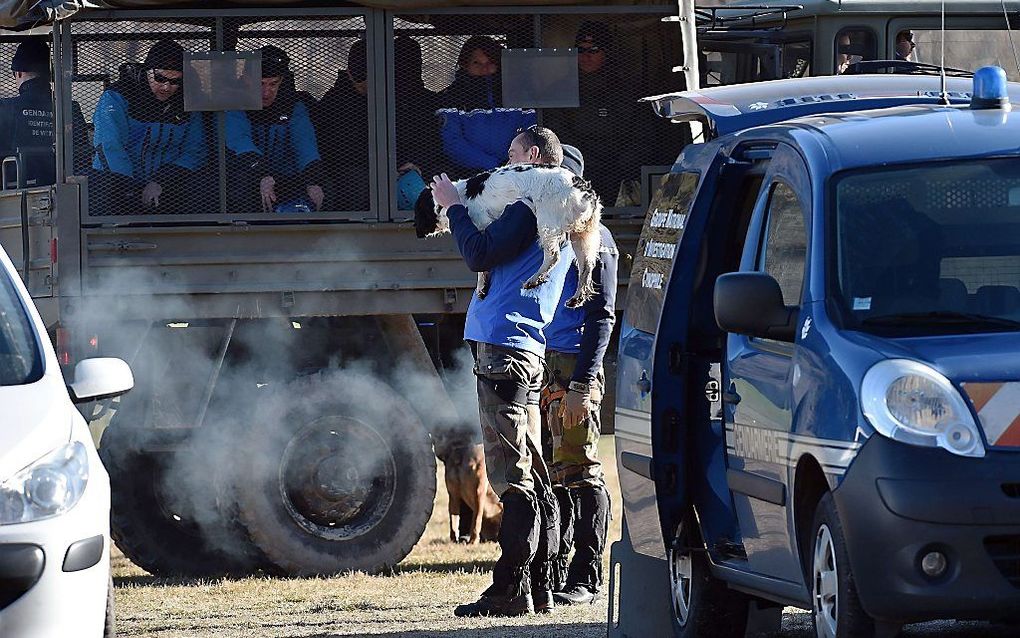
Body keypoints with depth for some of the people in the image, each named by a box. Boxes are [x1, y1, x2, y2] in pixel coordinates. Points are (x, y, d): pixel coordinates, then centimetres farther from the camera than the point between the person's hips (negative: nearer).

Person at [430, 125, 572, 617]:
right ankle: (538, 588, 14)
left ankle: (510, 591, -14)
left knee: (512, 476, -12)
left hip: (504, 348, -10)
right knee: (531, 478, 11)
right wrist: (460, 210, 19)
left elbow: (480, 255, -16)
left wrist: (453, 207, -2)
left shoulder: (531, 204, -9)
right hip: (527, 351, 10)